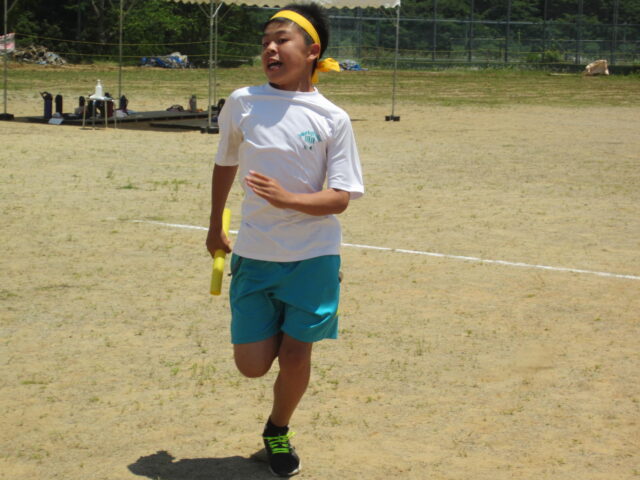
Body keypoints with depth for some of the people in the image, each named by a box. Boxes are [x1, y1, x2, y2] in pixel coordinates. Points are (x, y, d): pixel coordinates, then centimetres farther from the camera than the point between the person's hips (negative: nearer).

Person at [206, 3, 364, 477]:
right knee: (252, 363, 0)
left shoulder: (333, 119, -8)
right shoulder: (242, 103, -3)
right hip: (254, 255, 2)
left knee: (295, 355, 3)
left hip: (312, 256, -2)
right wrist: (216, 228, 22)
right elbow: (225, 164, 14)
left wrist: (288, 198, -28)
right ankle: (275, 330, 36)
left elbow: (340, 198, -11)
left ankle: (278, 430, 32)